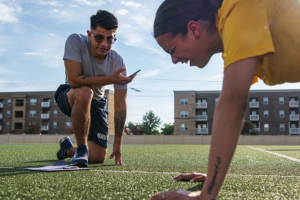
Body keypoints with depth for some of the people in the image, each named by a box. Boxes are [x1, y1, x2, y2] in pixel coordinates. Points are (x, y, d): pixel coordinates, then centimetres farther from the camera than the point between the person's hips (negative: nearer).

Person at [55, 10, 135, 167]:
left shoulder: (118, 63, -20)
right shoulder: (76, 42, -26)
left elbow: (120, 105, -17)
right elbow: (74, 80, -33)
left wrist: (117, 144, -16)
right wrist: (109, 79, -35)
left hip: (96, 102, 4)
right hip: (69, 96, -3)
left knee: (98, 158, 0)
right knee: (84, 93, -42)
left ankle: (68, 149, 35)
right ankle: (81, 149, -22)